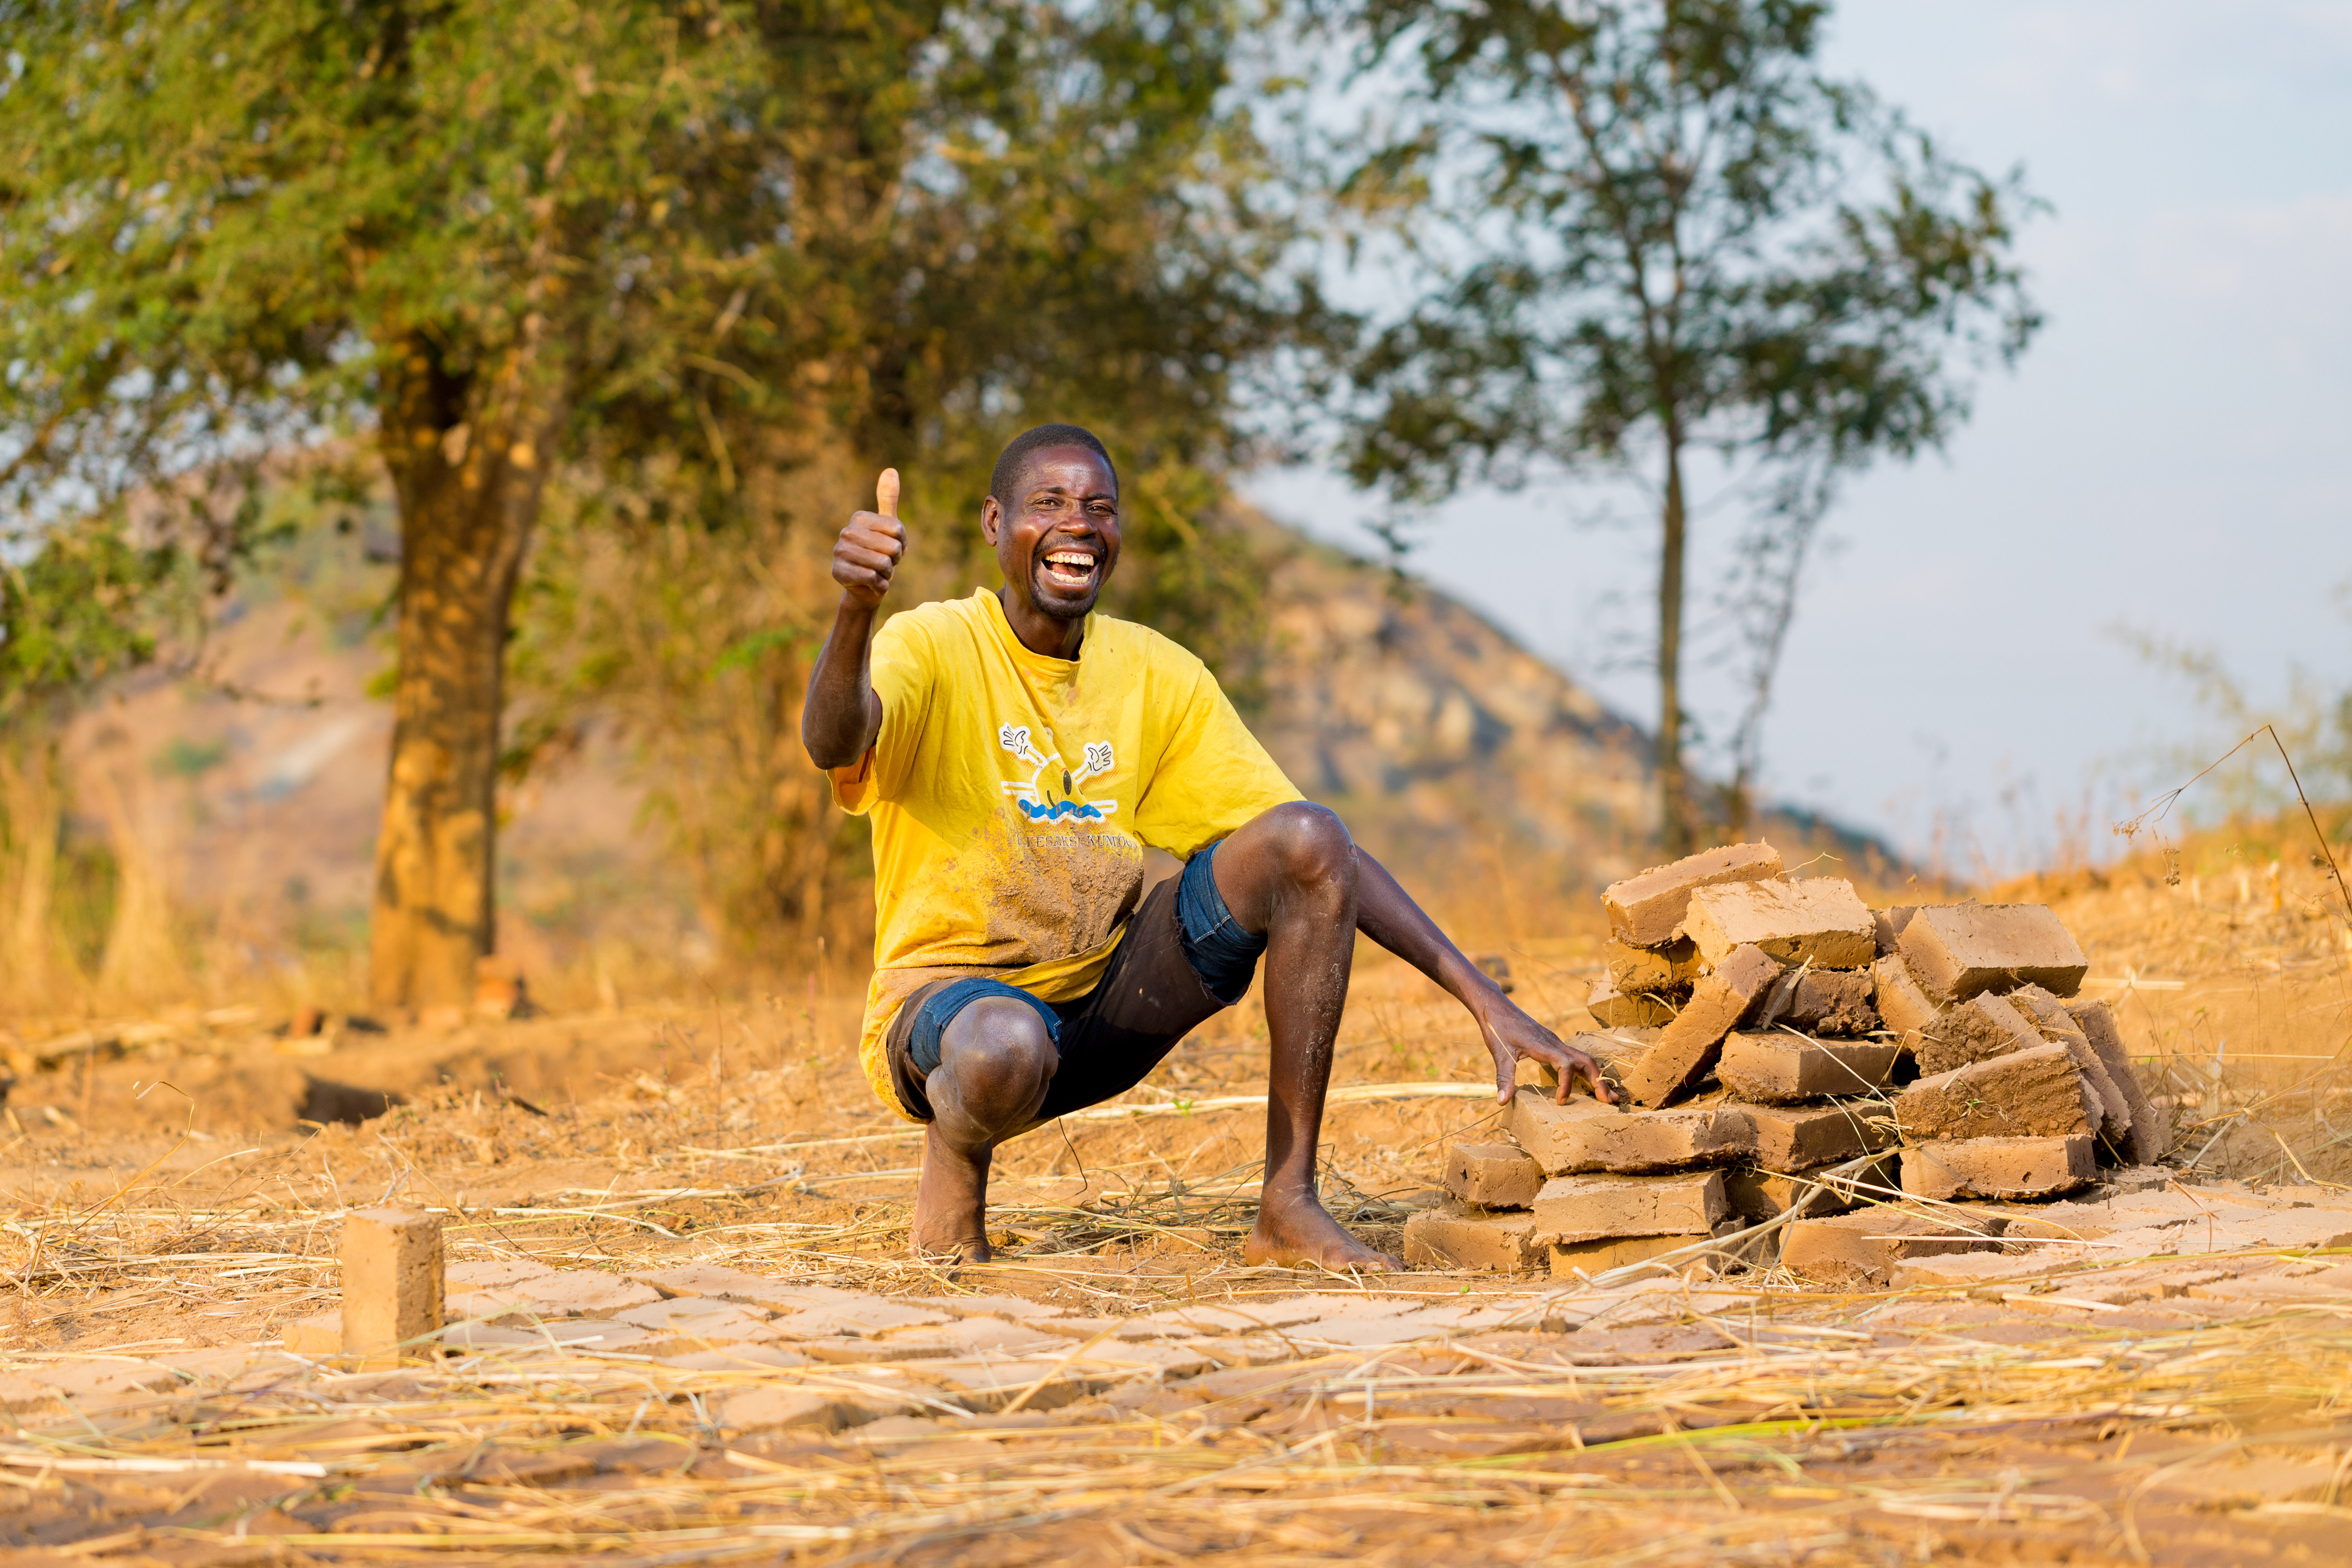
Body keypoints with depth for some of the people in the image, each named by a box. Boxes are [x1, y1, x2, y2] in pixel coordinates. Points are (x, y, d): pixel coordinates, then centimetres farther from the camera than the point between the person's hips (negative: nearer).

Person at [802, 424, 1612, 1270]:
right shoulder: (934, 648, -11)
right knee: (1006, 1045, -44)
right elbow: (832, 745, -36)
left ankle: (1290, 1207, -13)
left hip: (1106, 999, 5)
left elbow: (1324, 856, 1)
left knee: (1306, 837, -16)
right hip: (948, 991, -5)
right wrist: (855, 609, -58)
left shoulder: (1157, 675, 3)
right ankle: (954, 1152, -4)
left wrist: (1488, 1002, -7)